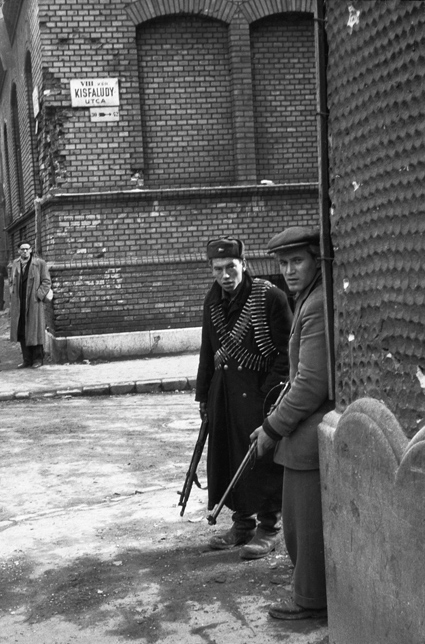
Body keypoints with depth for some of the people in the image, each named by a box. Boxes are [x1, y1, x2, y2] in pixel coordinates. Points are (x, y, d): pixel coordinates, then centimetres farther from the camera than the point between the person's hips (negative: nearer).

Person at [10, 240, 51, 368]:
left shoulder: (40, 263, -4)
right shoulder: (15, 264, 11)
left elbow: (46, 282, -4)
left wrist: (38, 296, -12)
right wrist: (13, 295, 8)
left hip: (34, 303, -5)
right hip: (19, 304, 5)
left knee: (34, 330, 0)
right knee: (21, 332, 5)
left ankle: (37, 359, 11)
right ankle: (27, 359, 13)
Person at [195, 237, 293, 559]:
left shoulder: (270, 297, -11)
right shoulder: (213, 301, 10)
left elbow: (287, 350, -11)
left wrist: (272, 391, -18)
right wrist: (203, 393, 16)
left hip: (258, 391, -7)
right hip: (223, 391, 7)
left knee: (262, 459, -2)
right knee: (226, 458, 11)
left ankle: (268, 528, 12)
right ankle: (242, 523, 26)